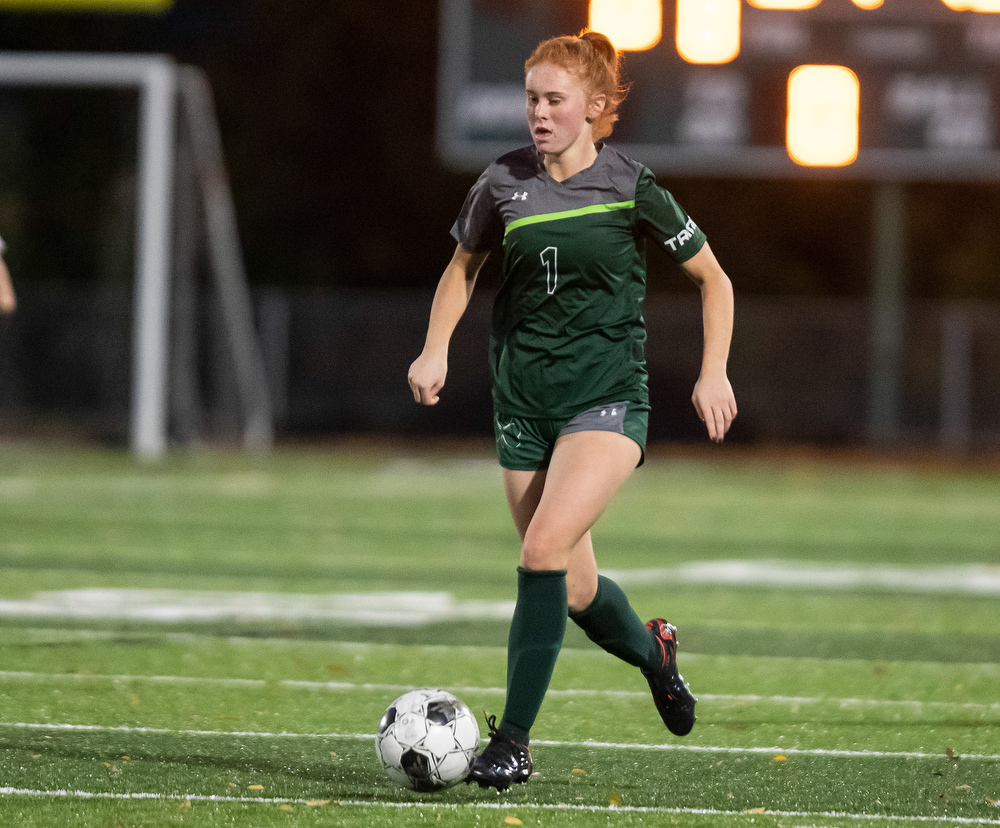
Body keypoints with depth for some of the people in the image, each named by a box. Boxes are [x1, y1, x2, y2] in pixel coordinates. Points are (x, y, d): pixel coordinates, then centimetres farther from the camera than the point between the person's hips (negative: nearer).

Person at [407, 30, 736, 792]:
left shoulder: (629, 189, -6)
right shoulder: (504, 184, 1)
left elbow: (713, 279, 6)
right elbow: (464, 266, 19)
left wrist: (714, 373, -2)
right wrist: (436, 350, 5)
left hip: (607, 395, -4)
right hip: (523, 400, 4)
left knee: (546, 548, -23)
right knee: (575, 592, 8)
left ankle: (513, 740, -18)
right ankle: (653, 651, 43)